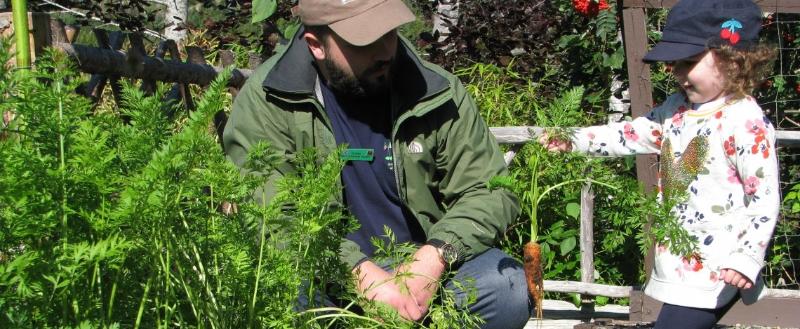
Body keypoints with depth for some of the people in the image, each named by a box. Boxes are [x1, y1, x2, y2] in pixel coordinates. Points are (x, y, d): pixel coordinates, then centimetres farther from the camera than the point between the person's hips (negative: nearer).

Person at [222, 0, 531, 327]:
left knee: (507, 288, -24)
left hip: (422, 264, 3)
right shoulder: (265, 100, -11)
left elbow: (490, 191, 0)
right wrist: (361, 272, -30)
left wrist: (434, 257, -20)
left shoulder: (437, 92, -3)